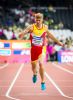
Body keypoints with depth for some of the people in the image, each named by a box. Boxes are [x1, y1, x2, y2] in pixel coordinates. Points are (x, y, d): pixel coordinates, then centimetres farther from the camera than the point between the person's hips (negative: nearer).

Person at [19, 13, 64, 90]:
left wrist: (58, 42, 25)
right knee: (33, 65, 13)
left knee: (41, 64, -21)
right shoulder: (31, 27, -11)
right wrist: (22, 33, -53)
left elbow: (49, 35, 15)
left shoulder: (45, 27, -3)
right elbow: (25, 31, -27)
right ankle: (35, 74, 51)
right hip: (33, 48, 1)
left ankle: (43, 82, -8)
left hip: (41, 49, -1)